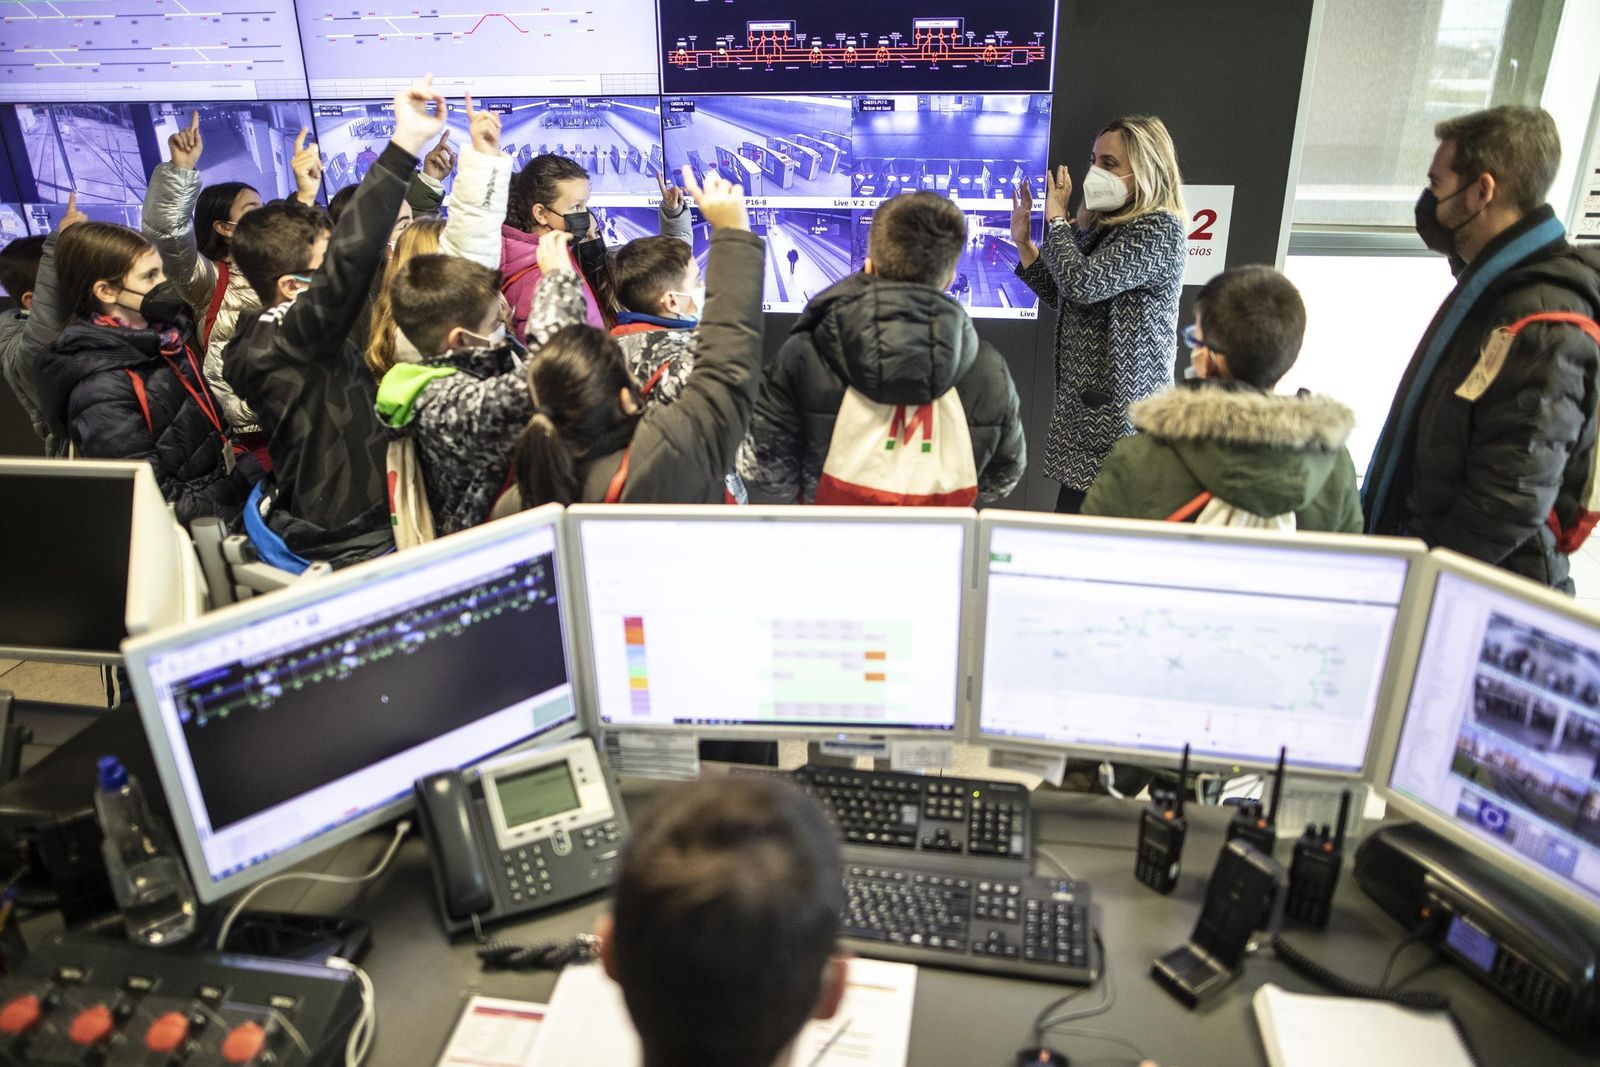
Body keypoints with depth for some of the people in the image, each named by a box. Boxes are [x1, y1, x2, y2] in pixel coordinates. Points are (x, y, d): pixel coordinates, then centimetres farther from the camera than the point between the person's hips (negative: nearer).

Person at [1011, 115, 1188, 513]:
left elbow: (1082, 284, -23)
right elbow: (1064, 299, 22)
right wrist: (1024, 242, 13)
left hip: (1117, 409, -9)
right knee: (1071, 508, 10)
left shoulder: (1159, 230, -12)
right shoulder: (1104, 224, 16)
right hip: (1084, 400, 9)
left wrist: (1056, 216, -8)